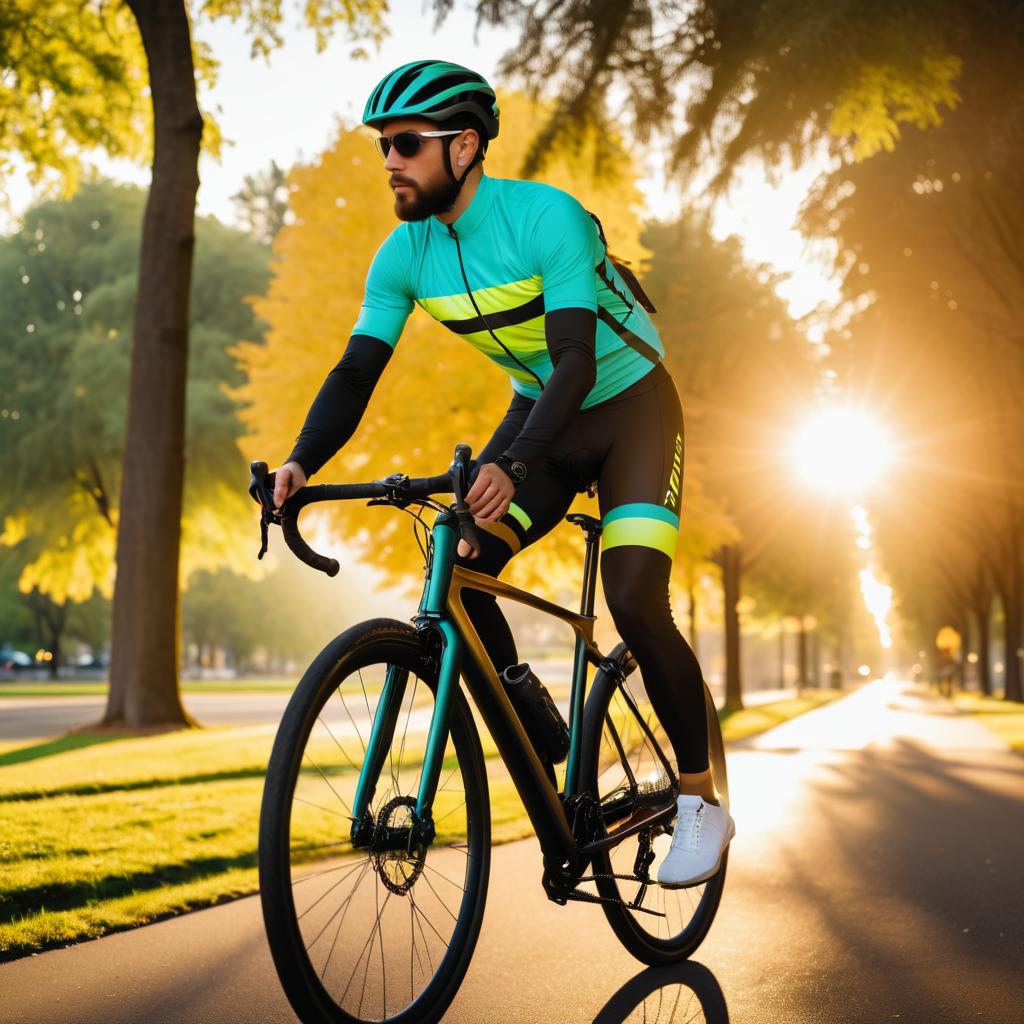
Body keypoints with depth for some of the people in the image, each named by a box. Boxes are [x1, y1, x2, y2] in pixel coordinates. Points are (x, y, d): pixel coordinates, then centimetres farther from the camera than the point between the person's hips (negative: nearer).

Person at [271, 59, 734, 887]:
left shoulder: (547, 218, -27)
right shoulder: (406, 253, -10)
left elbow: (575, 360, -36)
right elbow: (358, 369, -13)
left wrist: (509, 465, -51)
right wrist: (302, 462, -31)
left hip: (628, 405, -6)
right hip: (542, 414, 6)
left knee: (635, 603, -20)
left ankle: (701, 800, -1)